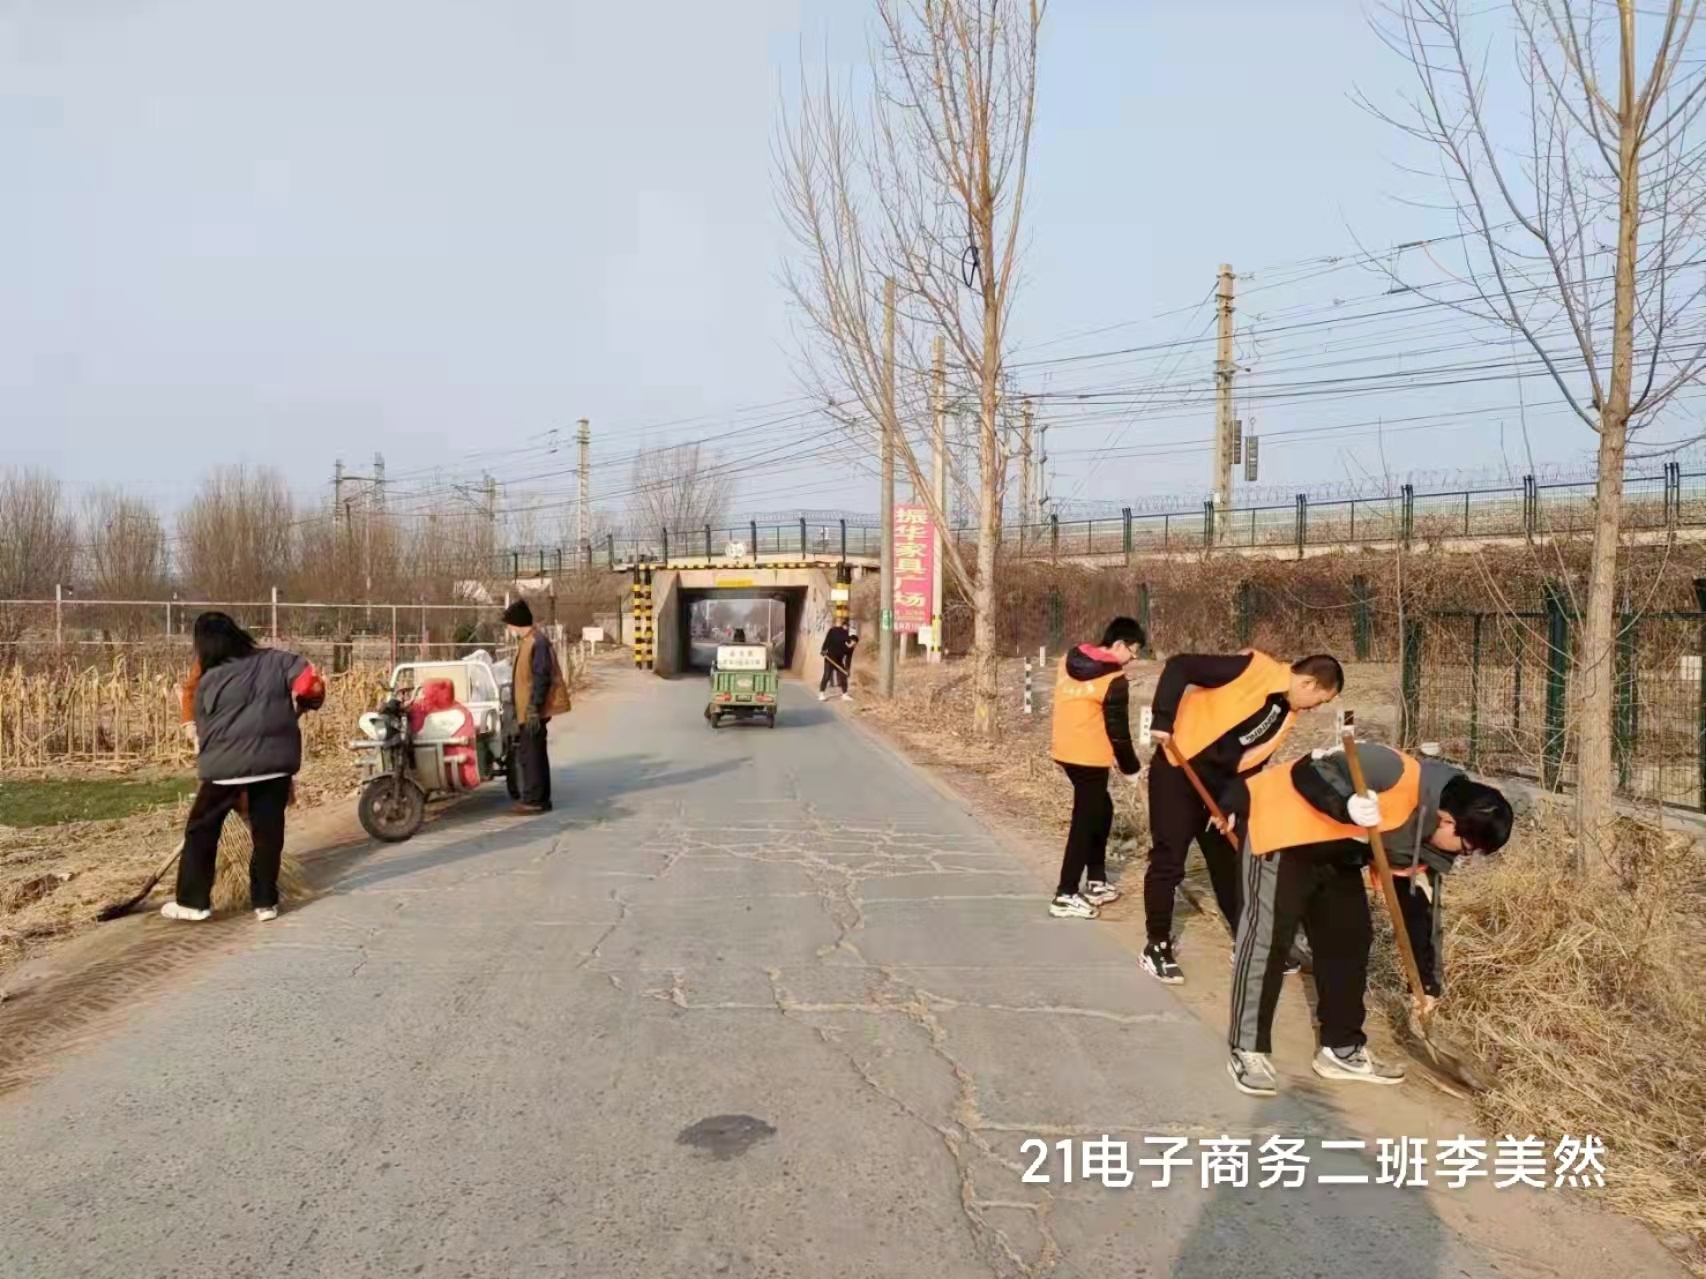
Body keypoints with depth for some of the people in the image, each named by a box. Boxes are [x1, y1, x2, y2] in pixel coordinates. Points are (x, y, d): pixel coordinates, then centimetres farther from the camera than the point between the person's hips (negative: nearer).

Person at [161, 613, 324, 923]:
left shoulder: (207, 682, 4)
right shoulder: (276, 660, 4)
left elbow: (204, 730, 11)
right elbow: (311, 685, -8)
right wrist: (302, 706, 13)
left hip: (225, 765, -1)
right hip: (274, 760, 1)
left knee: (201, 830, 15)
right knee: (268, 832, 10)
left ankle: (192, 902, 19)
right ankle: (265, 902, 15)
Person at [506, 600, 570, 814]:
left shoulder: (537, 643, -16)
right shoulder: (526, 643, 16)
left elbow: (541, 678, -21)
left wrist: (534, 708, -24)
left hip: (534, 711, -10)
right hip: (529, 710, 10)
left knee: (529, 754, -8)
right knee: (535, 753, 14)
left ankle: (533, 800, -5)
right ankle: (541, 799, 20)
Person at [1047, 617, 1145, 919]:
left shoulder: (1069, 661, 6)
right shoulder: (1114, 681, -16)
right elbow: (1118, 731, -11)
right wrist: (1132, 769, 3)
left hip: (1066, 750, 8)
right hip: (1089, 758, -8)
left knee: (1100, 811, 21)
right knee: (1085, 822, 1)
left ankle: (1096, 882, 29)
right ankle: (1065, 896, 3)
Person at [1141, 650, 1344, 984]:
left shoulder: (1287, 713, 6)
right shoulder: (1255, 669, -19)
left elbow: (1250, 762, 8)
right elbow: (1179, 666, -22)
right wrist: (1163, 721, -27)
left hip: (1218, 785, 8)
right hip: (1177, 770, -8)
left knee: (1232, 863, 13)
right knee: (1168, 861, -3)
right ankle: (1157, 947, 10)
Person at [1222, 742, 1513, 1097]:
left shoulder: (1432, 841, -1)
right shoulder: (1400, 775, -29)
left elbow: (1420, 906, 9)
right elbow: (1307, 772, -28)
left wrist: (1427, 981, 13)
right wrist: (1348, 807, -44)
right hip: (1279, 824, -9)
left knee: (1350, 938, 9)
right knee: (1269, 936, -11)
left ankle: (1342, 1048, 21)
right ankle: (1248, 1051, -2)